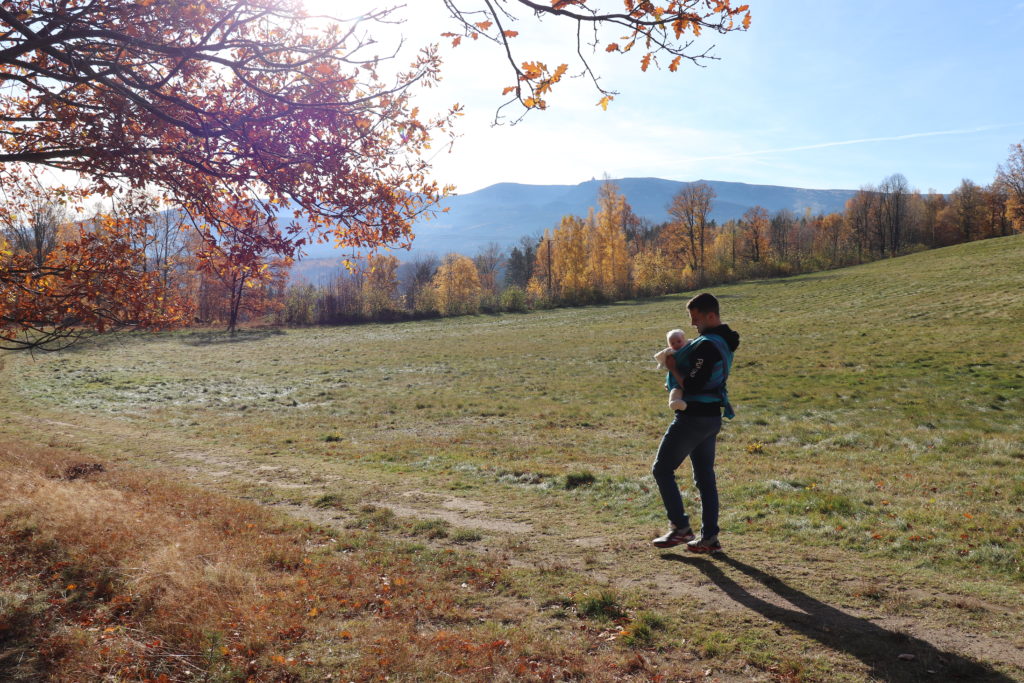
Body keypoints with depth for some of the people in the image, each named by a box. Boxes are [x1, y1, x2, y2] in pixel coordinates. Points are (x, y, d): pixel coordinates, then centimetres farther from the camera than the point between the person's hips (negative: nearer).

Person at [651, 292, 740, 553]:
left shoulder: (707, 345, -21)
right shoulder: (725, 341, 12)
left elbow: (692, 386, -24)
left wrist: (673, 369, -10)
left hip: (693, 417, -10)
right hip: (712, 417, 10)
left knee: (662, 469, 3)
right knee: (705, 476, 13)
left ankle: (680, 527, 6)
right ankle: (709, 537, 17)